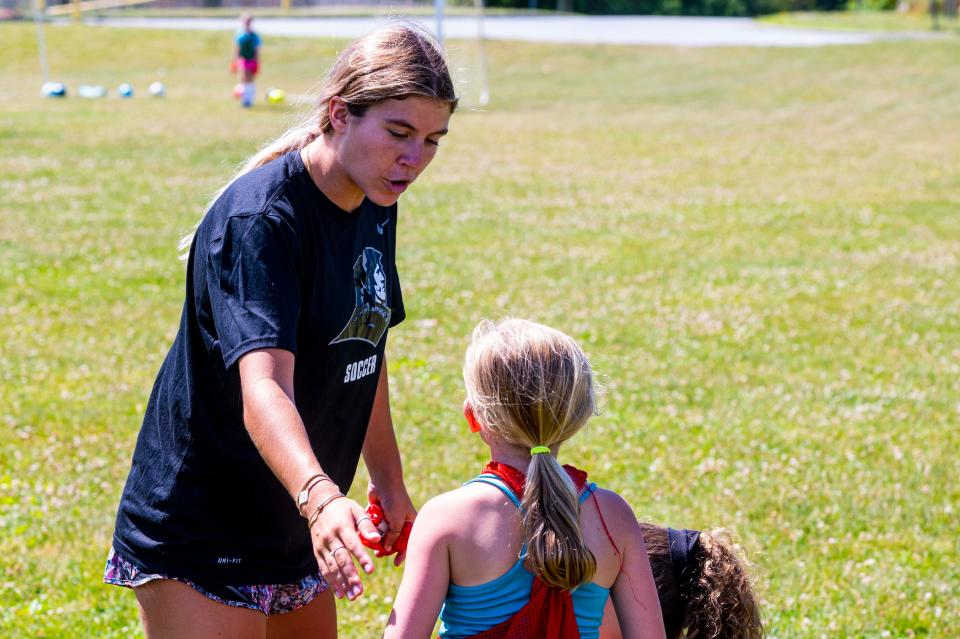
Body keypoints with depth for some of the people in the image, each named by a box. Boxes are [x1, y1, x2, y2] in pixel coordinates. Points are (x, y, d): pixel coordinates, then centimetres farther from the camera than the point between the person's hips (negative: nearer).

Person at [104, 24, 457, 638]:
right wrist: (321, 498, -52)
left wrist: (389, 480, 21)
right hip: (199, 536, -8)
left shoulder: (376, 209, 4)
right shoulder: (261, 219, -24)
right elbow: (264, 388, -36)